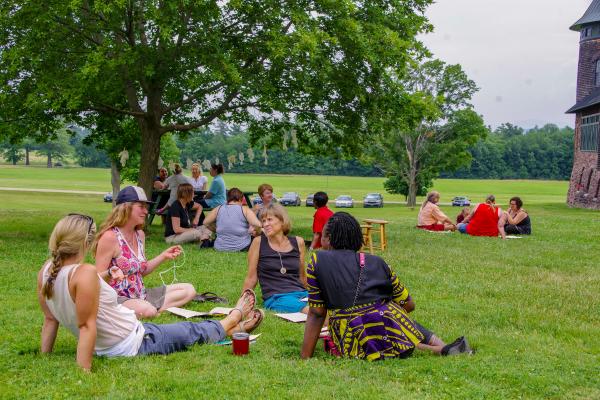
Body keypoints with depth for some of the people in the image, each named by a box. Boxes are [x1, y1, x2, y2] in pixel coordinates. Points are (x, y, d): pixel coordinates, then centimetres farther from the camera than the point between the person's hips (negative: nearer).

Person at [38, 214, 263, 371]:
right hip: (134, 345, -9)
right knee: (193, 332, 17)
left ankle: (232, 329, 46)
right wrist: (84, 371, -28)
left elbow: (50, 320, 1)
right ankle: (235, 317, 44)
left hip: (103, 348, 9)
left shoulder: (46, 271, -6)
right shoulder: (85, 273, -31)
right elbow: (86, 326, -30)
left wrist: (45, 357, 9)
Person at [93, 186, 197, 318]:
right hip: (117, 298, -9)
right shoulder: (110, 237, -16)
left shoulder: (140, 234, 9)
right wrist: (110, 274, -37)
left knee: (189, 290, 2)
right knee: (147, 310, -40)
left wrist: (164, 256, 8)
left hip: (140, 295, 9)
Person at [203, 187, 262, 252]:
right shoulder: (244, 209, -8)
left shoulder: (218, 209, 1)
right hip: (241, 248, -3)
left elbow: (206, 223, 8)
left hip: (220, 248, 3)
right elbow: (258, 225, -19)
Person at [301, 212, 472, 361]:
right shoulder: (375, 262, 13)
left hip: (351, 343, -2)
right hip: (388, 328, 2)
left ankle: (436, 349, -2)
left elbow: (316, 313, 4)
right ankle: (442, 348, 7)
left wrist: (305, 358, 8)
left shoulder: (317, 261, 7)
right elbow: (408, 304, 17)